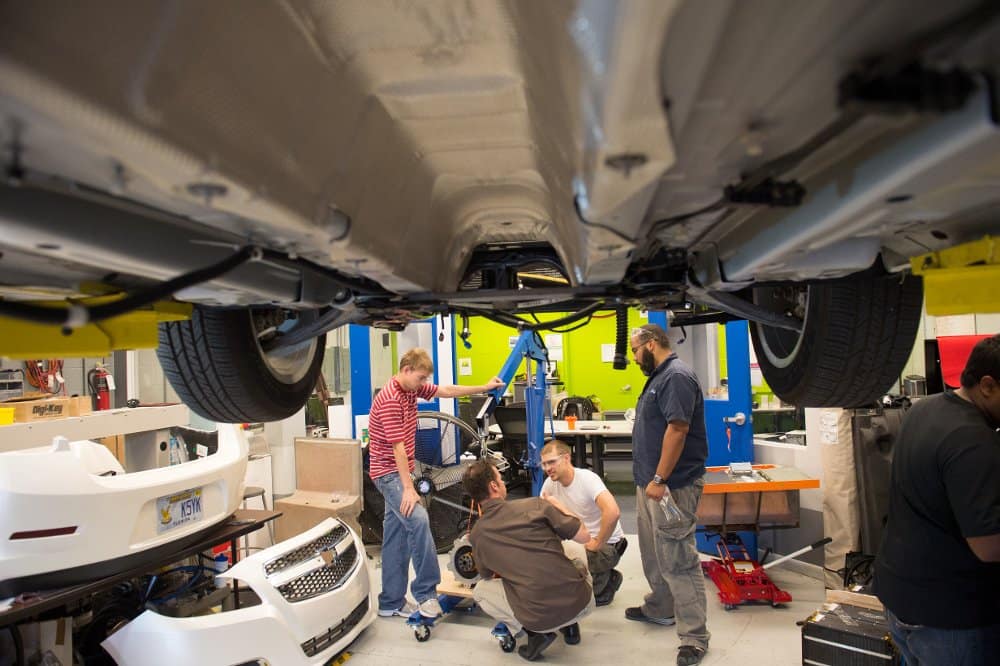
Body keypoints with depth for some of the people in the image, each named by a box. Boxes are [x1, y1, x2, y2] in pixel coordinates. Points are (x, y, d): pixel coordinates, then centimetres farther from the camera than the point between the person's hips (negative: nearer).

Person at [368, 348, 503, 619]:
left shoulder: (412, 389, 6)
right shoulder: (390, 400, -22)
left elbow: (446, 391, 13)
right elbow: (398, 447, -24)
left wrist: (485, 387, 10)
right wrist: (408, 488, -25)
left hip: (398, 472, 10)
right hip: (389, 472, -10)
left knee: (397, 537, 12)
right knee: (418, 518, -25)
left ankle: (391, 603, 21)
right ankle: (426, 592, -15)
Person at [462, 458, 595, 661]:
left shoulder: (476, 535, 3)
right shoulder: (536, 504, -5)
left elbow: (487, 575, 20)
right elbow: (584, 536, 1)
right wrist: (558, 506, 18)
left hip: (538, 619, 0)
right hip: (581, 603, 1)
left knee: (480, 590, 24)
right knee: (574, 547, 30)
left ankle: (535, 632, 8)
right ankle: (570, 624, 25)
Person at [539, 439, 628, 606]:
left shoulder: (587, 479, -24)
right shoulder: (550, 483, -3)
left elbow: (613, 512, -39)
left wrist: (597, 543, -27)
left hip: (607, 543, -7)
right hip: (578, 540, 7)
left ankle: (609, 579, 4)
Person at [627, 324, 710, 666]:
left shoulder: (677, 376, -18)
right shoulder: (659, 377, 15)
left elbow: (677, 428, -25)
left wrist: (660, 480, -24)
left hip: (671, 486, -10)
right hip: (650, 483, 10)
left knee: (678, 560, -5)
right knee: (654, 553, 20)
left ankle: (694, 636, 4)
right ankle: (660, 608, 36)